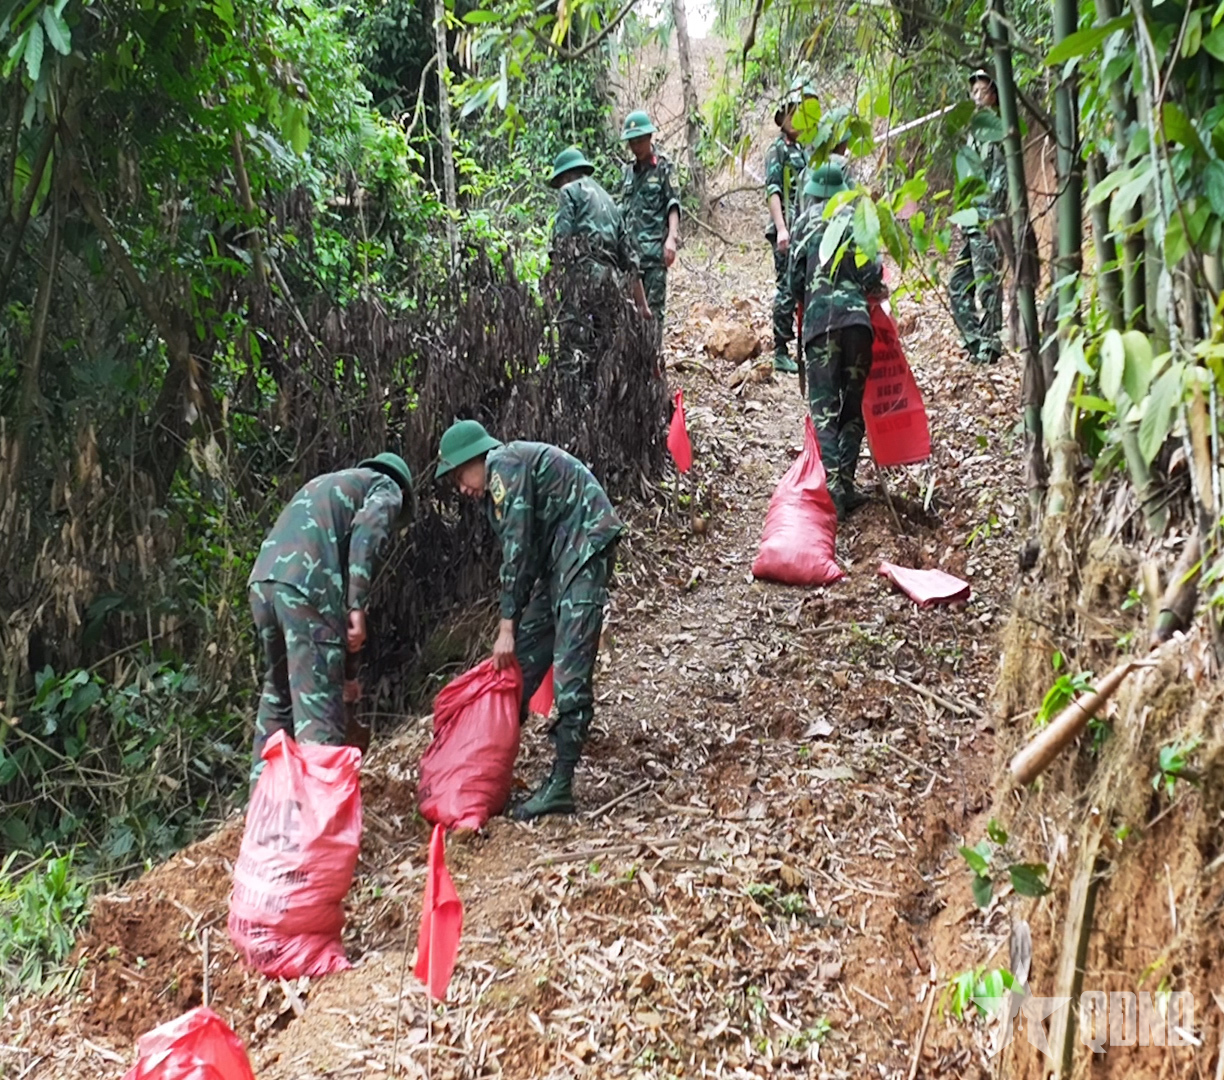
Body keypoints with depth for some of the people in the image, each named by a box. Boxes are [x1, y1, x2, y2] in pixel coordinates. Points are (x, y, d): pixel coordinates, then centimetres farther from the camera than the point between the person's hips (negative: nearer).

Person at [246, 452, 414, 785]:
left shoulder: (326, 485, 37)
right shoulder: (386, 487, 17)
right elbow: (368, 530, -9)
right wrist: (357, 606, -13)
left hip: (262, 579, 7)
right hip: (305, 585, -7)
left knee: (278, 693, 21)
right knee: (318, 706, -6)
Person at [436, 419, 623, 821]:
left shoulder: (505, 465, -11)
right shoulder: (497, 484, 19)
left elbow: (517, 551, -16)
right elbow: (527, 556, 17)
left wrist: (507, 625, -13)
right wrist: (513, 627, 11)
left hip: (585, 544, -11)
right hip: (560, 555, 11)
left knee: (570, 667, -13)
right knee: (525, 654, 11)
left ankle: (560, 785, -13)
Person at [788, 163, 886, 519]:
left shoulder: (805, 223, 7)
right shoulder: (858, 219, 7)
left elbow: (795, 279, 5)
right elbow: (873, 273, -1)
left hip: (819, 319, -1)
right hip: (856, 316, 1)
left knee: (824, 409, -2)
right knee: (854, 405, 12)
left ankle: (833, 487, -16)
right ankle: (846, 484, 8)